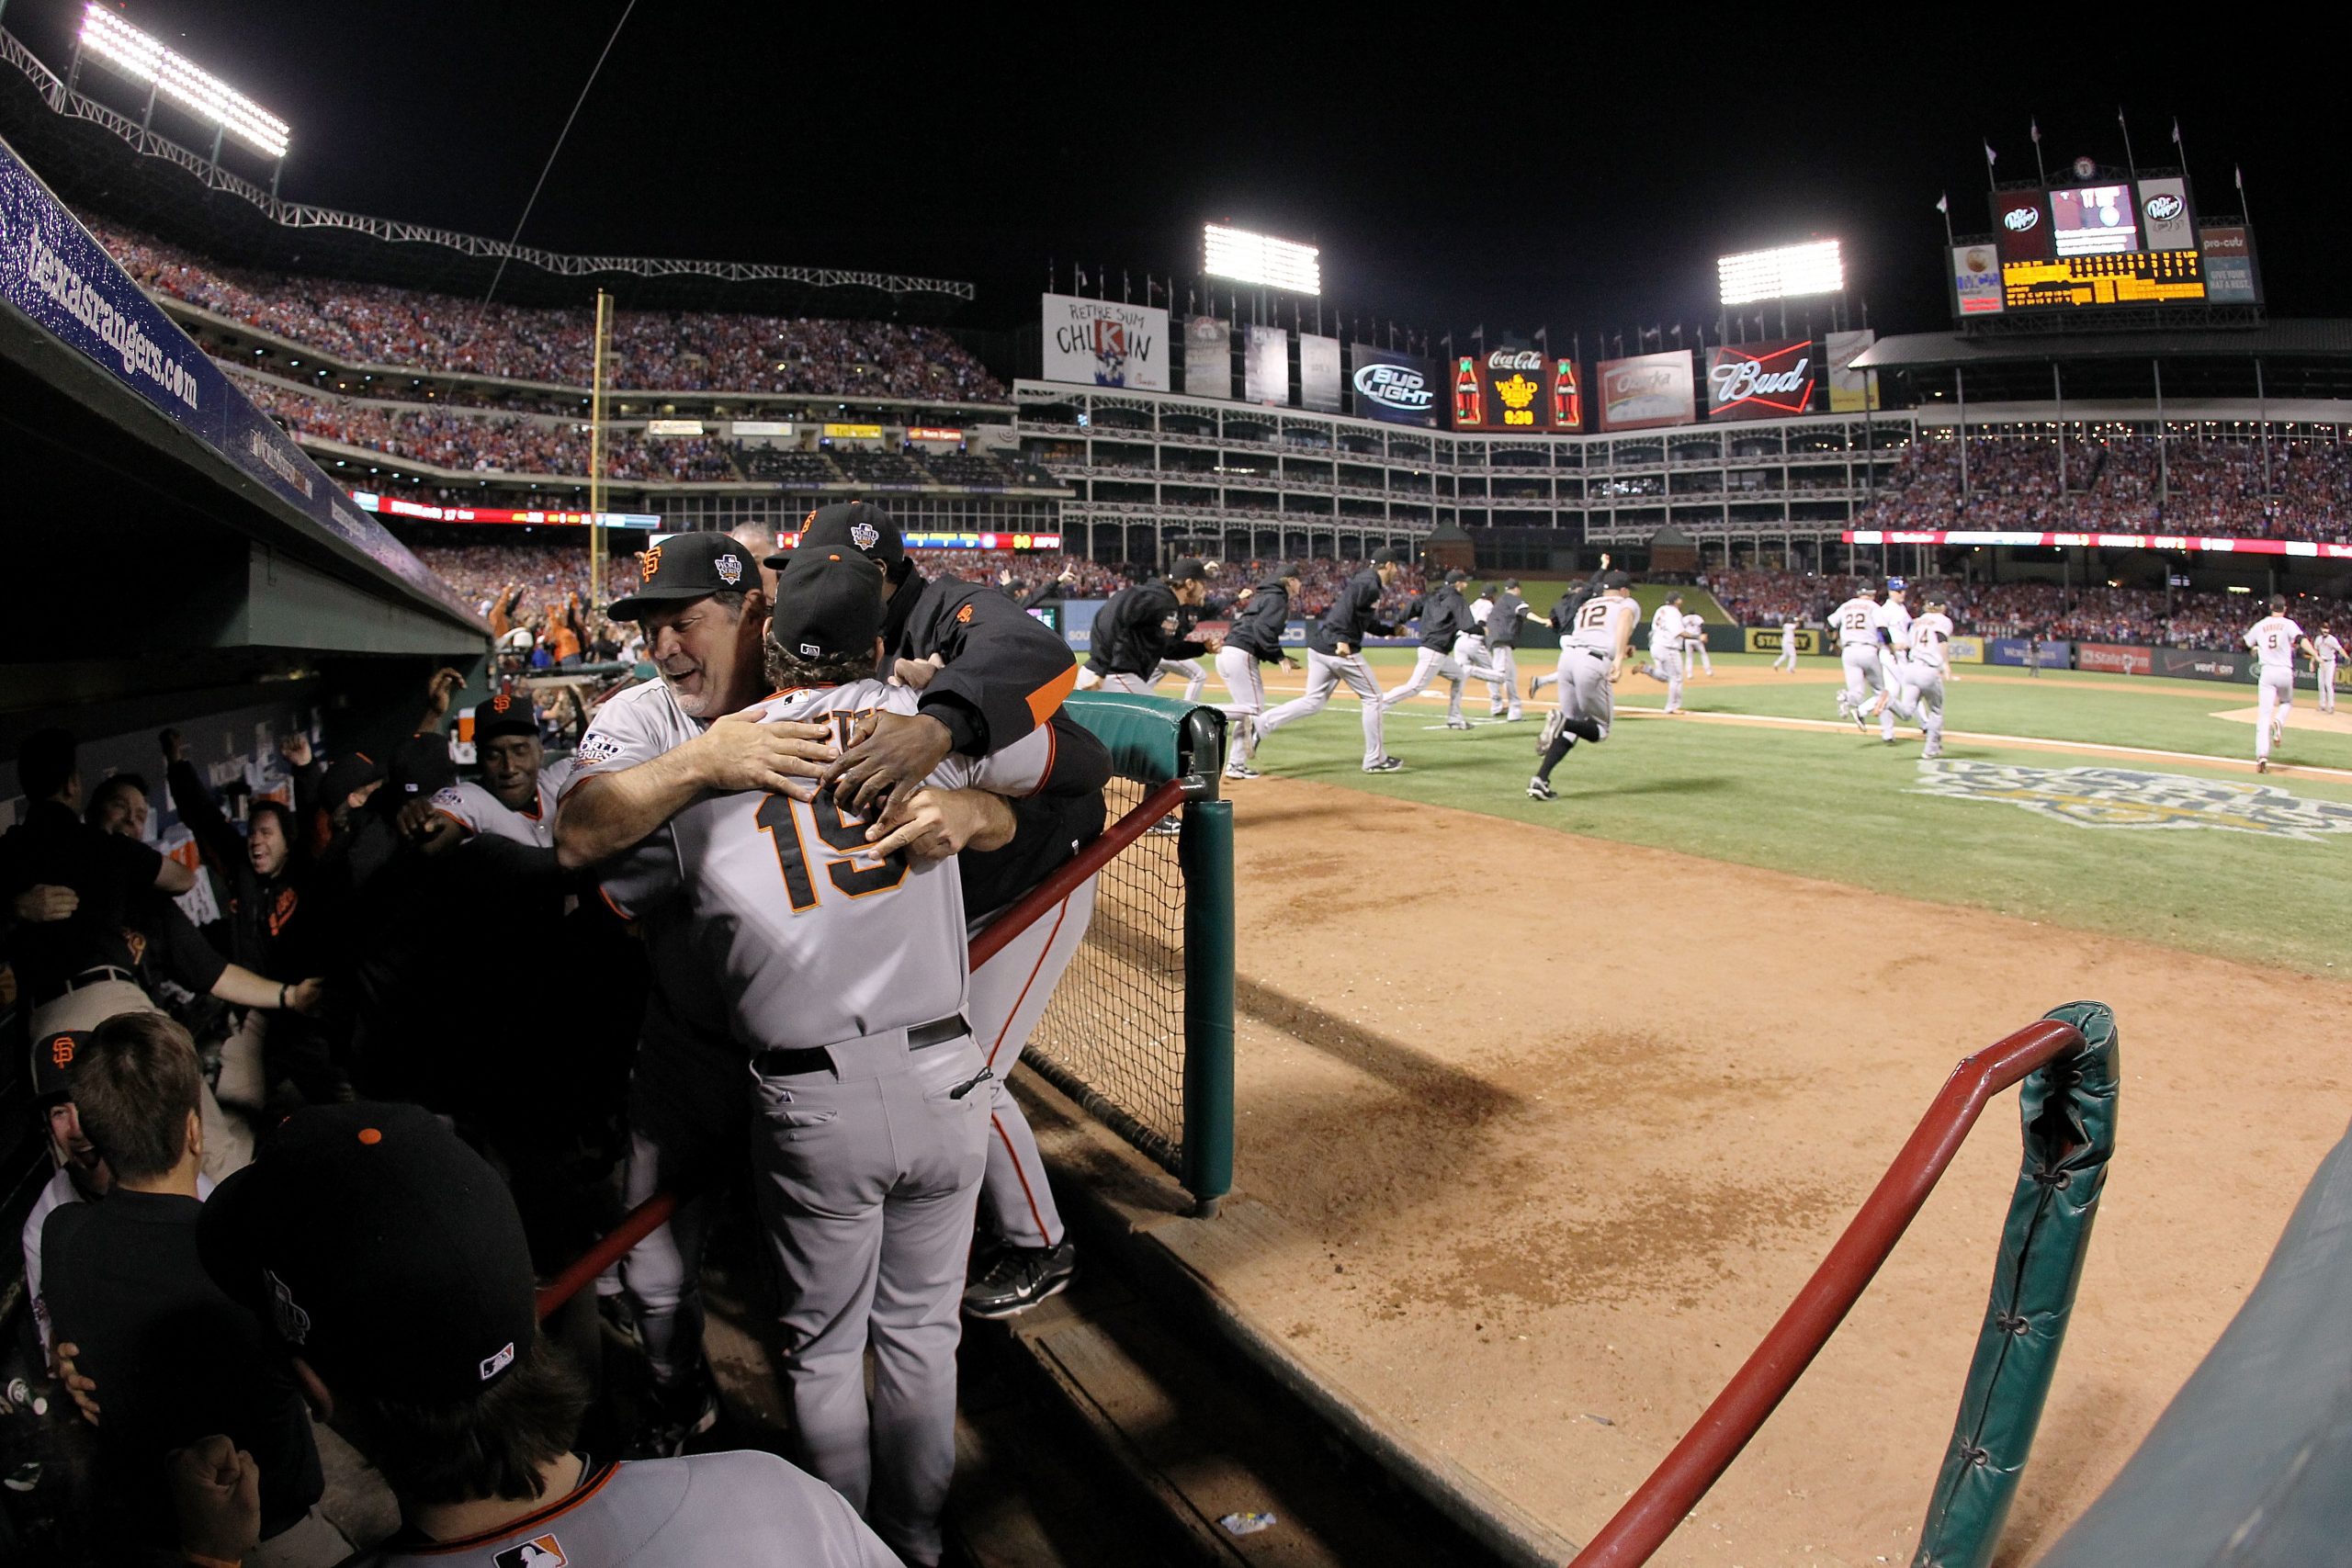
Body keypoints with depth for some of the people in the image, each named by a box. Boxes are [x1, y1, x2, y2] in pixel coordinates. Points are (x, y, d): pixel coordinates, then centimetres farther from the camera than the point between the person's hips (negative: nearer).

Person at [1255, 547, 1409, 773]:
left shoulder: (1364, 581, 21)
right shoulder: (1369, 584, -9)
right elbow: (1345, 608, -22)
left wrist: (1391, 630, 32)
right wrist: (1342, 640, -27)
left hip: (1319, 646, 9)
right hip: (1341, 650, -9)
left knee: (1312, 701, 11)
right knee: (1372, 698, 4)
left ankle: (1260, 726, -4)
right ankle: (1375, 760, 11)